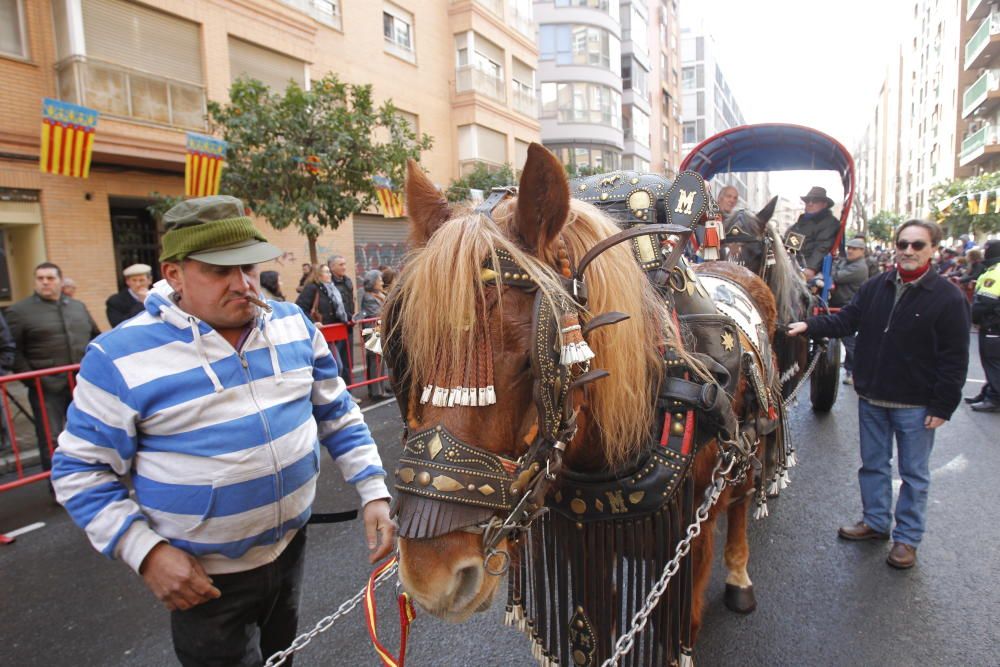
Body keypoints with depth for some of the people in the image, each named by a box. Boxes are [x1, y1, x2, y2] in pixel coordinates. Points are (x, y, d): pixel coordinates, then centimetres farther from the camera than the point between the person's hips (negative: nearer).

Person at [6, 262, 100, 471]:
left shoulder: (78, 306, 12)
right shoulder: (18, 311, -2)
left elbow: (96, 336, 21)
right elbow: (13, 351, -4)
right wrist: (30, 379, -11)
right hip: (47, 389, -4)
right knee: (51, 441, -1)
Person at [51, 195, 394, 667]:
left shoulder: (293, 325, -6)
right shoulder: (120, 356, -16)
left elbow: (338, 415, 1)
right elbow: (82, 470, -9)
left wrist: (374, 491, -5)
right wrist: (145, 552, -19)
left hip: (291, 546, 4)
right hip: (202, 577, -4)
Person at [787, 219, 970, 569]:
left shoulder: (949, 298, -10)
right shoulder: (875, 287, 2)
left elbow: (954, 358, -10)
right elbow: (845, 321, 3)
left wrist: (943, 406, -13)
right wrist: (809, 326, -15)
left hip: (916, 405, -4)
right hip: (871, 398, 4)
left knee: (914, 473, 10)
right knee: (873, 464, 17)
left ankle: (907, 537, 24)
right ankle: (876, 521, 34)